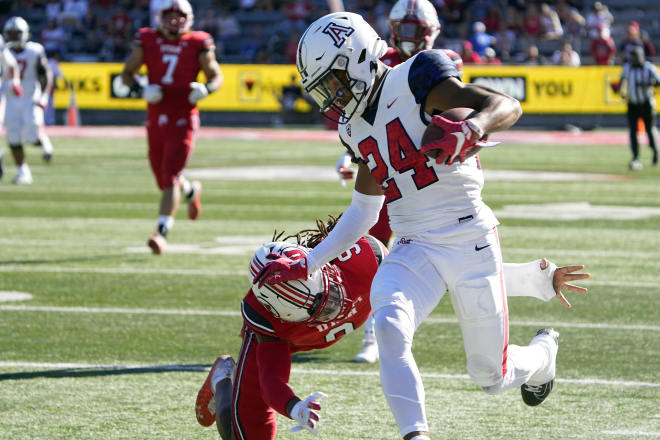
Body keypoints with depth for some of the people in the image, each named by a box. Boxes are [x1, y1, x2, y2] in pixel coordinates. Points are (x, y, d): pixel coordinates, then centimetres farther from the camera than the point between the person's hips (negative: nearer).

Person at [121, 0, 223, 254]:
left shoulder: (198, 44, -3)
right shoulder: (147, 41, 2)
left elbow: (216, 76, 7)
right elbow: (127, 73, 10)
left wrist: (206, 89, -15)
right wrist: (139, 89, -11)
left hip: (183, 121, -4)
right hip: (155, 121, 4)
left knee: (169, 178, -14)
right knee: (164, 180, 15)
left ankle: (162, 233, -15)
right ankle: (191, 190, 48)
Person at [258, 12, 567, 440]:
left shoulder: (414, 79, -12)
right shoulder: (356, 128, 11)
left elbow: (508, 106, -22)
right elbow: (364, 212, 23)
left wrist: (469, 131, -43)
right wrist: (307, 265, 20)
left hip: (469, 240, -5)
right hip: (413, 249, 6)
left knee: (493, 379, 6)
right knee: (390, 329, -27)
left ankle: (542, 353, 41)